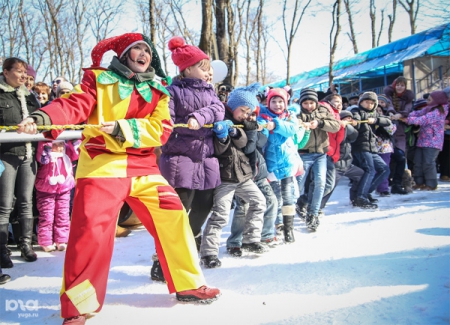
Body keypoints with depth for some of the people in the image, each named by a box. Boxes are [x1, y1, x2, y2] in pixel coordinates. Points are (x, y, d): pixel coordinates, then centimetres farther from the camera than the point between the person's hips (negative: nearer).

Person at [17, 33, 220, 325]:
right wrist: (43, 118, -31)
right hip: (102, 163, -4)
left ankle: (188, 284, 19)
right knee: (91, 228, -14)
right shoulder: (99, 79, 6)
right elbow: (75, 105, -10)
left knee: (173, 216, 2)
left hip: (143, 167, 4)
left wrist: (123, 129, -18)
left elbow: (161, 129, -1)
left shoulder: (158, 91, 13)